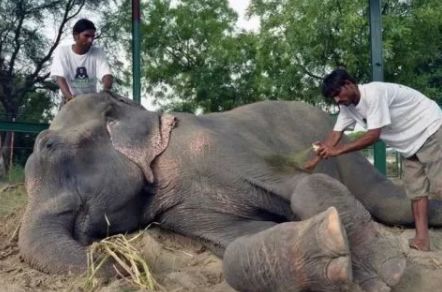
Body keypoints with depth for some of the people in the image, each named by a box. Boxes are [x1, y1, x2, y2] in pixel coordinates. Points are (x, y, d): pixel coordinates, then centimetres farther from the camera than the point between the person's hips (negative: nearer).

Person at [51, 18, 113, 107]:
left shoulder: (98, 52, -8)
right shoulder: (62, 51, -11)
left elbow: (107, 74, -21)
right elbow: (59, 77, -22)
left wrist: (106, 91, -46)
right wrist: (69, 96, -43)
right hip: (70, 100, -1)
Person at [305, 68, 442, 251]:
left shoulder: (374, 93, -28)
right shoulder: (347, 107, -1)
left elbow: (373, 136, -29)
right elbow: (336, 134, -1)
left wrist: (338, 150, -26)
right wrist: (314, 161, -7)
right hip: (409, 144, 8)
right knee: (416, 190, 3)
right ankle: (421, 238, 3)